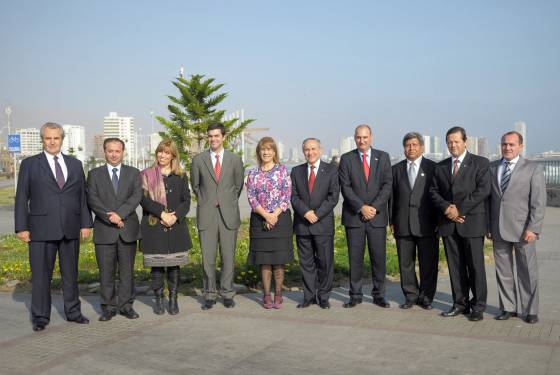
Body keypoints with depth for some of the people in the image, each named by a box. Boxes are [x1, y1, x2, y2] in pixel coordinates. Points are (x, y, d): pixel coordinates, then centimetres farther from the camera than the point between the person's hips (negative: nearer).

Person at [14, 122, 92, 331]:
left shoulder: (75, 164, 11)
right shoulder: (29, 165, 4)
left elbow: (83, 196, 11)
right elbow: (21, 198, 1)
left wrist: (86, 223, 4)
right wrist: (21, 227, -6)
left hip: (70, 229, 3)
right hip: (41, 229, -3)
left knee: (71, 273, 12)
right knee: (41, 275, 2)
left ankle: (73, 312, 24)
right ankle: (40, 318, 14)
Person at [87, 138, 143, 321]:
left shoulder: (133, 173, 10)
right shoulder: (94, 174, 9)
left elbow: (136, 196, -3)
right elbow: (92, 200, -3)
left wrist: (120, 214, -16)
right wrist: (110, 217, -14)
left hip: (128, 229, 1)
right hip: (104, 230, -1)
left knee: (127, 270, 5)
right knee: (106, 271, 3)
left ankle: (126, 305, 15)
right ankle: (108, 307, 12)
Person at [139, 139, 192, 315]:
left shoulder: (180, 176, 10)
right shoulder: (147, 175, 4)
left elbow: (186, 200, 6)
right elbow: (143, 199, -4)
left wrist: (175, 216, -10)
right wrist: (162, 213, -14)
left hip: (176, 227, 2)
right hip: (154, 227, -1)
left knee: (174, 264, 3)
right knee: (157, 264, 1)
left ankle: (173, 300, 13)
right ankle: (159, 299, 13)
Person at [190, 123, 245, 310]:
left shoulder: (235, 159, 5)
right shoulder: (198, 160, 5)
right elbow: (195, 185, 15)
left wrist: (228, 203, 12)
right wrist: (205, 201, 10)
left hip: (229, 214, 0)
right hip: (206, 215, 0)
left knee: (228, 257, 4)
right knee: (208, 258, 2)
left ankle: (227, 293, 15)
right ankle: (210, 295, 13)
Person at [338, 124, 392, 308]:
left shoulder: (383, 157, 7)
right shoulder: (346, 159, 4)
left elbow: (387, 185, 0)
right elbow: (345, 187, -3)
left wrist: (374, 207, -11)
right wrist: (361, 207, -13)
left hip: (377, 215, 1)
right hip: (354, 216, -1)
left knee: (378, 257, 3)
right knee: (355, 258, 3)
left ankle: (379, 295, 14)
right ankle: (355, 295, 13)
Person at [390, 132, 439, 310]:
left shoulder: (432, 167, 4)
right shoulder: (396, 169, 12)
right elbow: (392, 196, 11)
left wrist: (439, 221, -3)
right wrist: (392, 221, 6)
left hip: (426, 224, -2)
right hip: (403, 224, 3)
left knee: (428, 263, 3)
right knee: (405, 263, 7)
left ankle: (426, 297, 16)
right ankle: (411, 296, 19)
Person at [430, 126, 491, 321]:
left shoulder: (480, 163, 1)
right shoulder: (440, 167, 15)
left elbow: (483, 190, -9)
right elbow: (434, 191, 11)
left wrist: (459, 209, -13)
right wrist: (446, 208, -8)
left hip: (472, 221, -4)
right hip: (448, 223, 4)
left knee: (475, 266, -1)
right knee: (455, 266, 8)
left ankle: (478, 305, 9)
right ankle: (460, 303, 16)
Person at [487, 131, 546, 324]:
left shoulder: (533, 169, -1)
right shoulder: (491, 168, 9)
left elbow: (539, 202, -5)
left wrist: (533, 229, -13)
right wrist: (487, 225, 6)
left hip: (522, 230, -3)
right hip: (498, 229, 3)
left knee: (527, 272, 5)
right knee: (503, 271, 8)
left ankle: (530, 310, 17)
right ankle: (508, 308, 19)